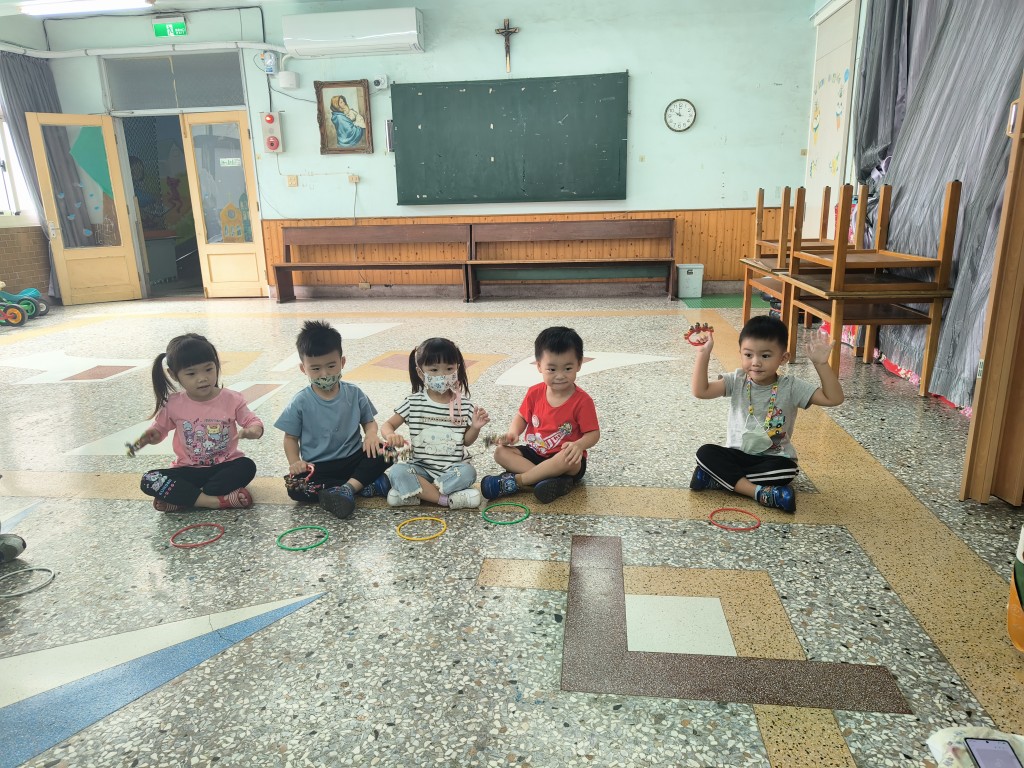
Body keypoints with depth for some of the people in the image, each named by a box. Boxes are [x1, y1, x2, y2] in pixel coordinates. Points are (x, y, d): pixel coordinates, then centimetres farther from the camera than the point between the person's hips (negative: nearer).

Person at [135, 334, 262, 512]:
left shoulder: (231, 399, -8)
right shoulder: (173, 404, -4)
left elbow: (254, 422, -5)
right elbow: (159, 427, 11)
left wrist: (253, 430, -28)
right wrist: (151, 436, -12)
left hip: (224, 466, -1)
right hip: (189, 470, 1)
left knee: (247, 466, -32)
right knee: (148, 480, -23)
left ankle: (180, 499, -24)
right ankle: (216, 501, -32)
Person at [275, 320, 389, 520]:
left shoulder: (354, 394, -1)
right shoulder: (300, 403, -5)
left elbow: (369, 421, 8)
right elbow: (291, 437, 3)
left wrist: (371, 434, -16)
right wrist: (295, 462, -15)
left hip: (353, 460, 1)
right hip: (317, 467, 0)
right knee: (295, 488, -30)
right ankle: (366, 485, -23)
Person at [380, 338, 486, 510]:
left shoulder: (464, 404, -1)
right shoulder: (413, 402, -2)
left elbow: (467, 441, 8)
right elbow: (387, 425, 3)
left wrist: (475, 427, -13)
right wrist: (390, 435, -20)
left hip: (452, 468, 0)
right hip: (421, 467, 0)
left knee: (468, 472, -31)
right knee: (397, 471, -28)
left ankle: (411, 491, -22)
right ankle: (448, 499, -26)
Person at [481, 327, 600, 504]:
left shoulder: (582, 401, -15)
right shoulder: (534, 393, -4)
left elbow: (593, 433, -13)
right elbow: (522, 417, 9)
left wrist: (579, 445, -35)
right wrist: (513, 433, -12)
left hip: (566, 459, -5)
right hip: (535, 453, 5)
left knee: (568, 457, -39)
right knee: (501, 452, -15)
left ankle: (514, 481, -27)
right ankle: (555, 481, -30)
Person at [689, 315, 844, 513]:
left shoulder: (791, 387, -8)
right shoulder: (737, 381, -5)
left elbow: (833, 398, -15)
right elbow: (700, 391, -16)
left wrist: (821, 364, -26)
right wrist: (703, 354, -23)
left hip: (774, 458, -1)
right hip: (737, 454, 2)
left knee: (786, 470, -34)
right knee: (705, 453, -24)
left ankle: (721, 477, -23)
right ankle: (759, 492, -29)